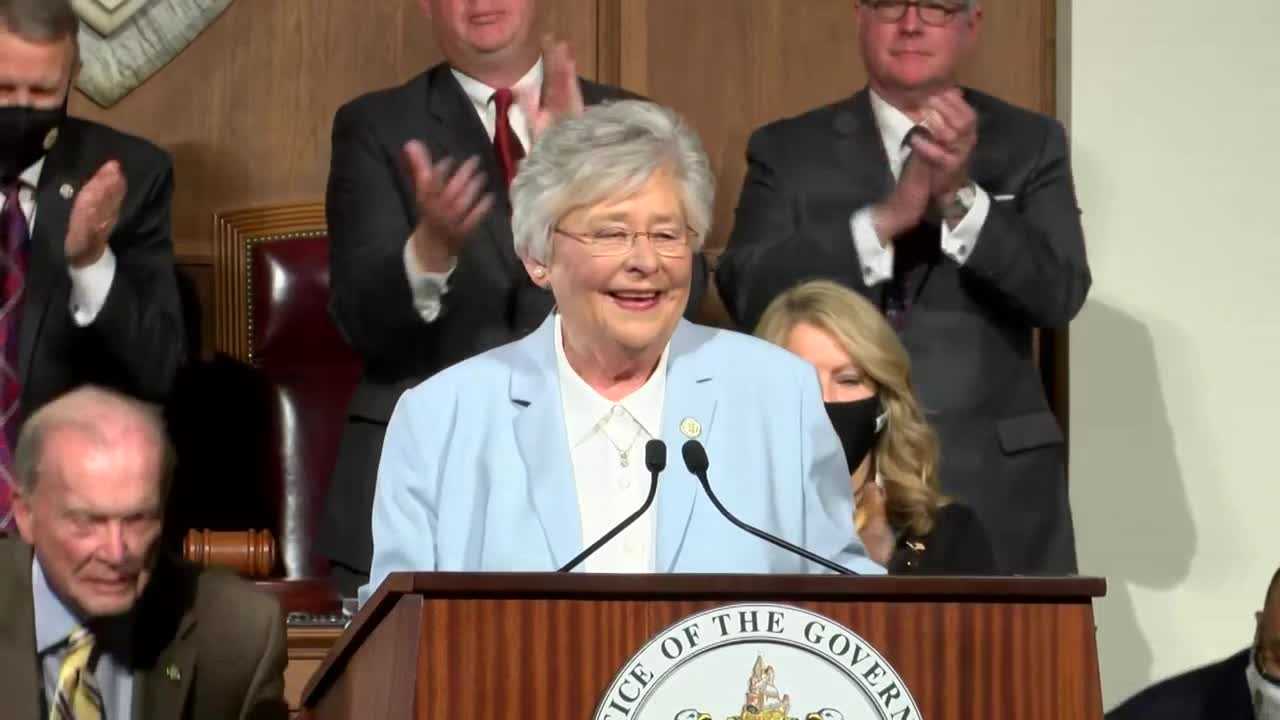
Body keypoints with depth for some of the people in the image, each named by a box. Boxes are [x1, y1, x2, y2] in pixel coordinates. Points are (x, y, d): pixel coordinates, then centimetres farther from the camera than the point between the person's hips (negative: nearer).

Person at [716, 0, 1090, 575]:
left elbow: (1059, 295, -5)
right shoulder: (788, 151, 7)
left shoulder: (1029, 143, 8)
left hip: (995, 488, 0)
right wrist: (887, 217, -18)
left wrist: (961, 197, -19)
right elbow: (747, 295, -8)